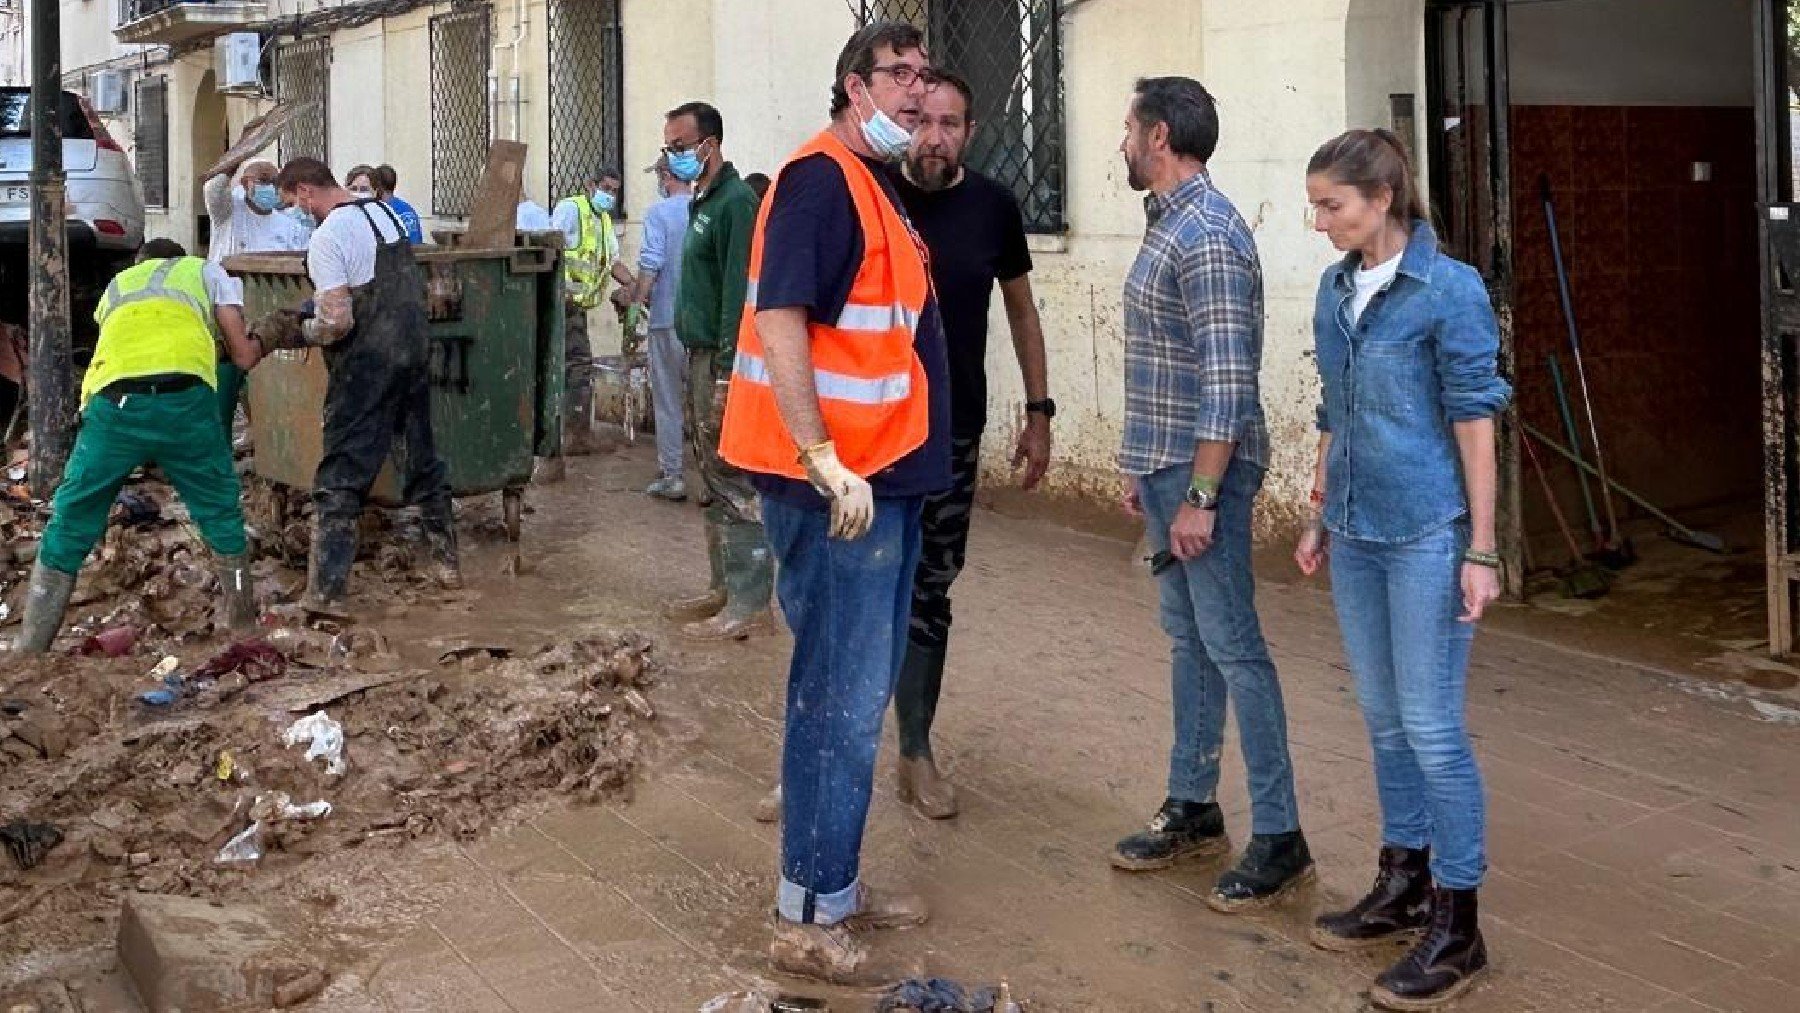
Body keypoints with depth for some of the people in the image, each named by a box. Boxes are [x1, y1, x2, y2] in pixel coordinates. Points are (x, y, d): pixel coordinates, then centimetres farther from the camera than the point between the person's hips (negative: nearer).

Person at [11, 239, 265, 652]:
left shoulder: (117, 284, 38)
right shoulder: (205, 270, 30)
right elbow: (243, 357, 26)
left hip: (114, 404, 2)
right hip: (184, 399, -2)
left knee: (70, 524, 12)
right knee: (220, 510, 20)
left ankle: (32, 645, 15)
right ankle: (240, 617, 30)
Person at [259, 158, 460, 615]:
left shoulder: (326, 238, -15)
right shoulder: (387, 212, 9)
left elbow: (339, 321, -20)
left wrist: (297, 332, -3)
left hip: (367, 365, -7)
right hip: (415, 351, 7)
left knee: (340, 478, -2)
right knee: (422, 459, 19)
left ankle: (326, 591, -2)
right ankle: (446, 563, 28)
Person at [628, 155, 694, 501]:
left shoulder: (659, 212, -10)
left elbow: (650, 265, -16)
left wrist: (637, 300, -2)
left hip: (667, 318, -4)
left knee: (668, 401, 4)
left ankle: (671, 476, 6)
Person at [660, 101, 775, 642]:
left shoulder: (736, 203, -14)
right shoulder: (703, 204, 17)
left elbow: (739, 296, -20)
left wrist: (725, 376, -23)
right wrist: (699, 367, 18)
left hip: (723, 360, -10)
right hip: (701, 356, 10)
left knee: (735, 485, -8)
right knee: (715, 479, 15)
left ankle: (751, 604, -5)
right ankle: (725, 586, 23)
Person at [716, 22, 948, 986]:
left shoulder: (875, 185, 17)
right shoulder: (821, 179, -14)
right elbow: (780, 324, -23)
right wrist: (827, 464, -26)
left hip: (883, 480, 10)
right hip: (837, 486, -10)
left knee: (861, 692, 16)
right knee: (840, 702, -4)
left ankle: (838, 880, 28)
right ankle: (807, 919, 5)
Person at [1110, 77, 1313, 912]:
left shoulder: (1207, 237, -18)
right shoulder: (1169, 224, 13)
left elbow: (1227, 381, -22)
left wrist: (1200, 496, -22)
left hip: (1202, 470, -10)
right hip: (1166, 465, 10)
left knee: (1232, 645, -5)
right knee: (1188, 639, 16)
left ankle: (1279, 840, 2)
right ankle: (1193, 811, 26)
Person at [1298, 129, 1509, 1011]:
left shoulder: (1449, 291, -12)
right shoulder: (1336, 290, 8)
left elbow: (1476, 422, -12)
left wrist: (1481, 550, -14)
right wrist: (1320, 515, 18)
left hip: (1426, 535, -7)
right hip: (1357, 533, 7)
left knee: (1431, 728, -3)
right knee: (1384, 719, 15)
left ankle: (1457, 923, 7)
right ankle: (1403, 884, 28)